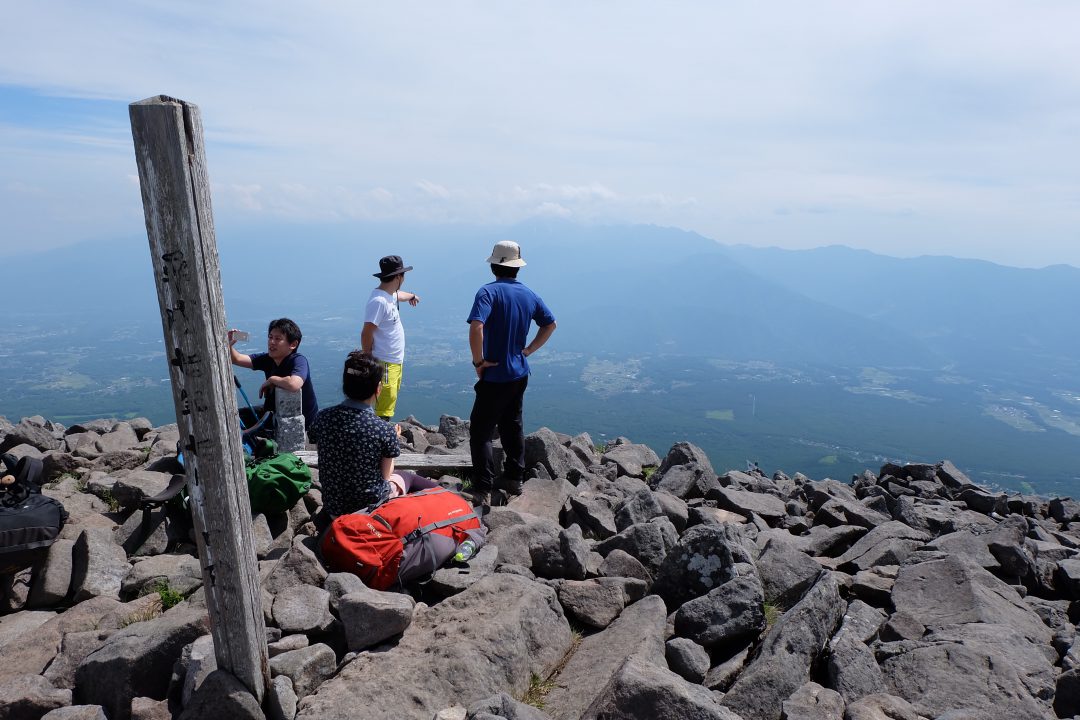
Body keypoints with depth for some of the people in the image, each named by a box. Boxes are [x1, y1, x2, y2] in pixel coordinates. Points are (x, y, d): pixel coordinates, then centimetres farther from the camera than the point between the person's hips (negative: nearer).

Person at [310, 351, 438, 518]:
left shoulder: (323, 418, -12)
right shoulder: (385, 430, -24)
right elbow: (385, 476, -9)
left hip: (334, 509, 4)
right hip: (371, 507, -4)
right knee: (406, 476, 28)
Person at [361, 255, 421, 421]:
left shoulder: (390, 295, 9)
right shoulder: (378, 301, -21)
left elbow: (398, 294, 36)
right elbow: (366, 334, -23)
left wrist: (412, 296, 56)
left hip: (395, 362, 10)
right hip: (385, 364, -10)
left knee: (390, 402, 19)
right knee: (384, 409, -10)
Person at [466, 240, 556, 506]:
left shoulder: (489, 292, -16)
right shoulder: (529, 295, 5)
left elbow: (476, 327, -30)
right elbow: (550, 324, 16)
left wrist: (478, 360, -18)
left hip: (495, 377, -7)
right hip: (520, 374, 7)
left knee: (480, 432, 1)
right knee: (512, 427, 20)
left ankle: (483, 491, 1)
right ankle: (514, 480, 29)